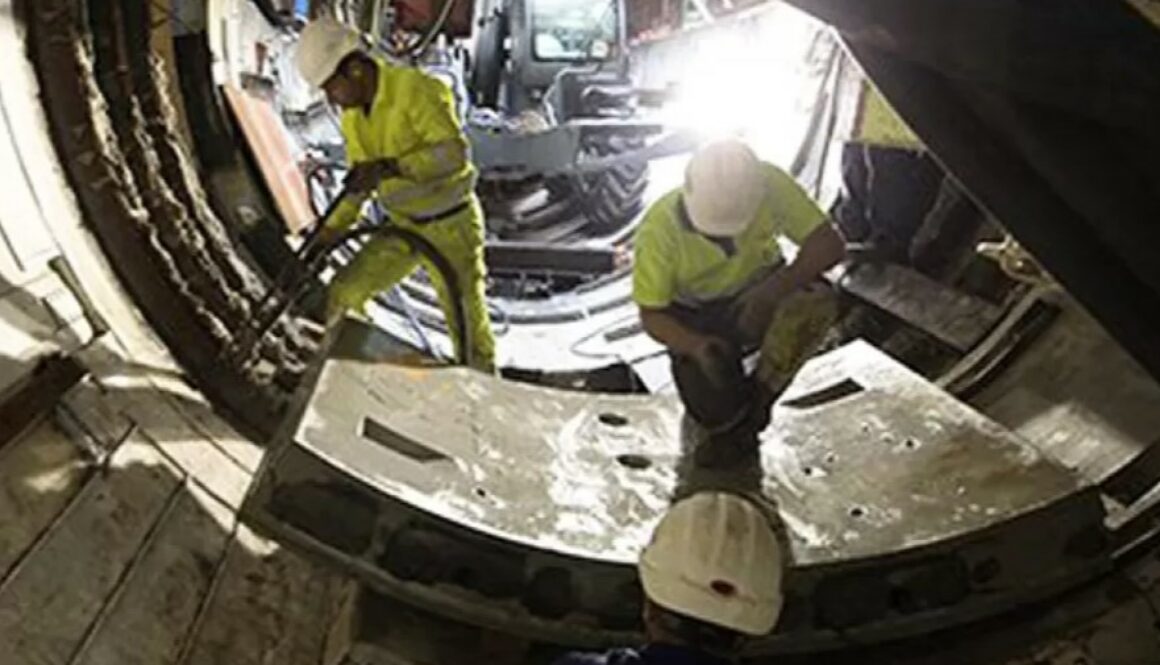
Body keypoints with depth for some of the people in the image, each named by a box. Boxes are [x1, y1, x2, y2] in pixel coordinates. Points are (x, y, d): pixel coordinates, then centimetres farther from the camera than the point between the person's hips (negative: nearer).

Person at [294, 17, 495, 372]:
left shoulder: (416, 90, -23)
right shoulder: (352, 115, 2)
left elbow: (455, 153, -33)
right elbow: (359, 176, 14)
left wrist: (390, 167, -41)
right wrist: (331, 230, 8)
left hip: (450, 225, -7)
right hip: (403, 226, 7)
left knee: (468, 326, -2)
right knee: (343, 294, 3)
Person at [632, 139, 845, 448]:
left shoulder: (769, 186, -26)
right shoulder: (659, 229, -27)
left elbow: (830, 244, -23)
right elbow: (651, 315, -18)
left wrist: (775, 288, -40)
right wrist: (696, 346, -38)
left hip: (757, 296, 1)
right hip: (696, 316, -1)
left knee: (816, 301, -31)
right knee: (720, 419, -18)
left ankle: (758, 395, -9)